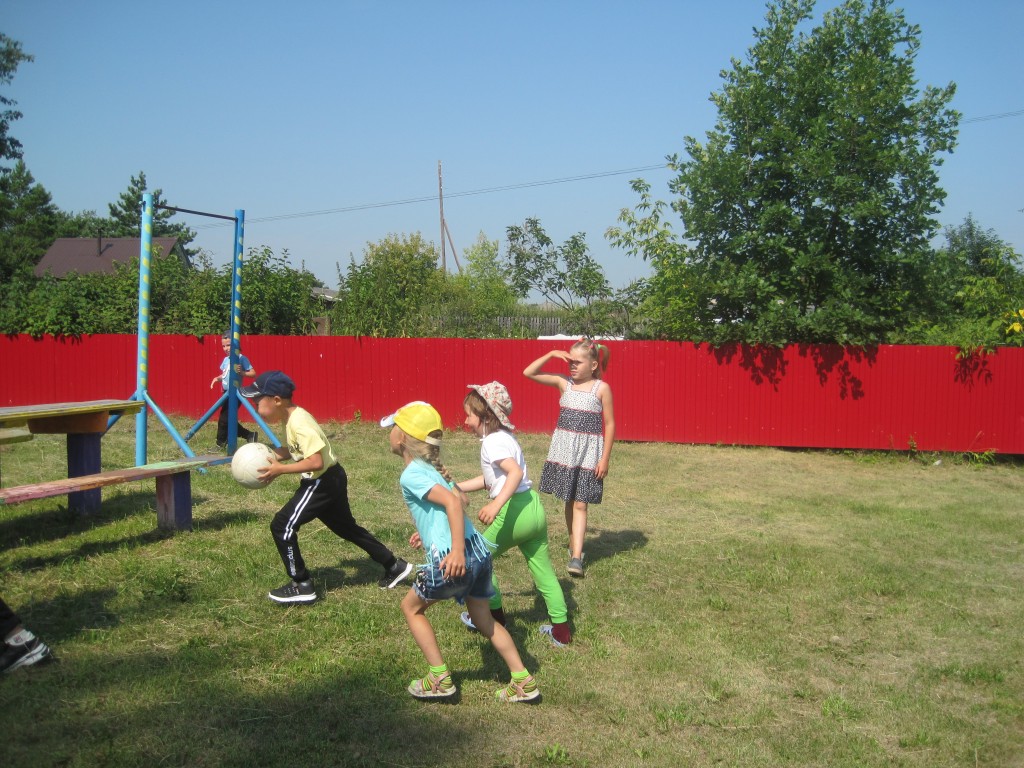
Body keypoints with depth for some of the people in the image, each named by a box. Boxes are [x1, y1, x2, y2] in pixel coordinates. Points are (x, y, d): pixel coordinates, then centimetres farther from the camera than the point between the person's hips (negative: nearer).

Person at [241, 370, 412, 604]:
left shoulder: (299, 423, -24)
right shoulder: (293, 418, 5)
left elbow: (316, 462, -31)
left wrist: (280, 469, -26)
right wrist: (273, 454, 3)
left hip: (323, 482, -10)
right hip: (330, 480, 10)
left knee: (282, 526, -7)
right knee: (346, 526, 22)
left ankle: (301, 586, 3)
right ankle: (394, 566, 32)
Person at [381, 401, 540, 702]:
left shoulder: (411, 475, -9)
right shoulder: (432, 467, 17)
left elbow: (452, 501, -23)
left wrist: (456, 551, -28)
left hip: (451, 559, -8)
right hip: (479, 550, 8)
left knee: (411, 607, 17)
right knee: (483, 619, 23)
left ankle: (439, 679, 18)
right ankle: (524, 682, 23)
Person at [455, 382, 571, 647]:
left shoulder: (493, 441, -12)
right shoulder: (503, 437, 17)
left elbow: (515, 472, -29)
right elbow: (488, 479, 24)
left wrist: (496, 504, -39)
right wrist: (455, 486, 24)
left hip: (514, 509, -9)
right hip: (534, 506, 9)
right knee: (543, 570, 13)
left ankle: (494, 615, 22)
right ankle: (561, 630, 16)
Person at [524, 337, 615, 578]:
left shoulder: (602, 388, -7)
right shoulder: (564, 383, 3)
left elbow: (609, 424, -4)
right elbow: (528, 373, 2)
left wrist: (605, 458, -7)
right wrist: (551, 355, -7)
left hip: (588, 452, -4)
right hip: (563, 450, 4)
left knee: (580, 504, -6)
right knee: (569, 501, 12)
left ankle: (576, 557, -10)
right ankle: (574, 543, 29)